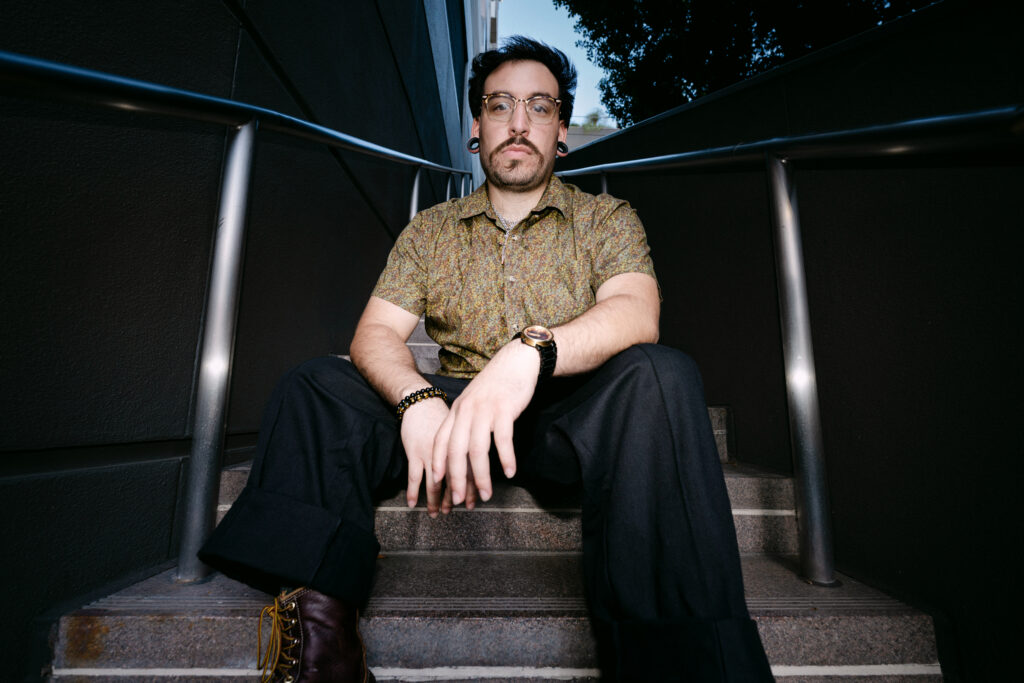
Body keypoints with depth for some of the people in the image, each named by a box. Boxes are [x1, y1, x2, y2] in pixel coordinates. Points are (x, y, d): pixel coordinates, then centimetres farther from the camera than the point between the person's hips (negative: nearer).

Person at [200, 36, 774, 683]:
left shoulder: (606, 218, 6)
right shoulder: (430, 230, 12)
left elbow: (637, 313, -15)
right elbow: (375, 333, -1)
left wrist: (531, 349, -36)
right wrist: (417, 399, -24)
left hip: (572, 412, -1)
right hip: (454, 411, 3)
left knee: (659, 375, -31)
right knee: (315, 385, -13)